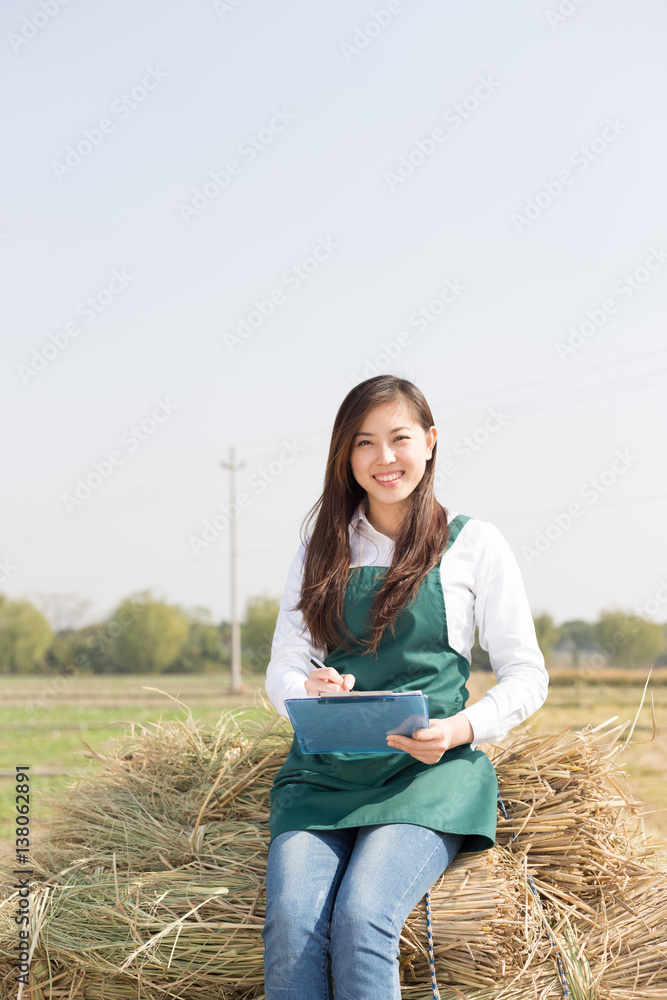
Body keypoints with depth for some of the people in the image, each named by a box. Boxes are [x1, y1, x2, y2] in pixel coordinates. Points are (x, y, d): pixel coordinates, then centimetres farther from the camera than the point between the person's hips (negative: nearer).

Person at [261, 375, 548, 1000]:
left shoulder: (473, 543, 7)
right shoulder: (323, 548, 16)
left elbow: (526, 676, 7)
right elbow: (280, 671, 13)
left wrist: (463, 727, -13)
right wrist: (310, 690, -12)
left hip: (430, 771, -3)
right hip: (324, 769, 3)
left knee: (362, 917, -29)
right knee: (291, 922, -24)